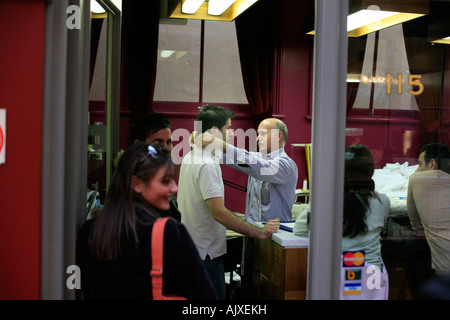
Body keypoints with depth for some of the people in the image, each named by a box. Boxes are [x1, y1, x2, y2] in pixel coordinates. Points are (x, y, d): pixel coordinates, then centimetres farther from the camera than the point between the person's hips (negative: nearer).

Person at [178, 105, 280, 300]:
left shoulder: (190, 157, 10)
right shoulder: (207, 165, -21)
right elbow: (219, 213, -27)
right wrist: (259, 233, -25)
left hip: (189, 247, 10)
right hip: (206, 253, -10)